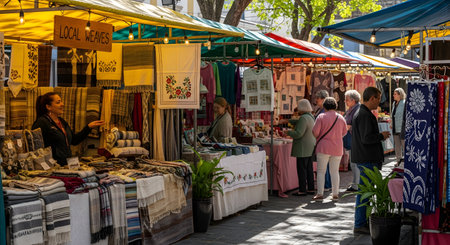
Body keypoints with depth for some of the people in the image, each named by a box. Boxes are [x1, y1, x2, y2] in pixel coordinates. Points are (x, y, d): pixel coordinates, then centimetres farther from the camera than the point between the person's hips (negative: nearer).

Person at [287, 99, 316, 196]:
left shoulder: (304, 118, -18)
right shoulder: (310, 117, 13)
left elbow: (298, 134, -23)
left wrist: (288, 132, -8)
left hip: (303, 148, -10)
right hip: (310, 148, 10)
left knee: (301, 169, -5)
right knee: (309, 168, 12)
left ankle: (302, 190, -4)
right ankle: (311, 189, 16)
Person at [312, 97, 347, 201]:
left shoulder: (321, 117, -8)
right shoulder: (341, 118, 4)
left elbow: (315, 131, -11)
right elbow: (344, 132, 13)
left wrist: (318, 138, 10)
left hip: (324, 147, -3)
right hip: (337, 148, 3)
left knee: (321, 171, 3)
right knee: (335, 171, 10)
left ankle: (320, 194, -1)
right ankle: (335, 194, 8)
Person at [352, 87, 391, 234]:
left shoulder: (361, 113, 16)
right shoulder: (364, 115, -18)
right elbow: (366, 138, -24)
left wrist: (379, 136, 16)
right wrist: (381, 136, -9)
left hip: (367, 159, 11)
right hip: (367, 160, -11)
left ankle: (362, 222, 25)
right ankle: (360, 225, -1)